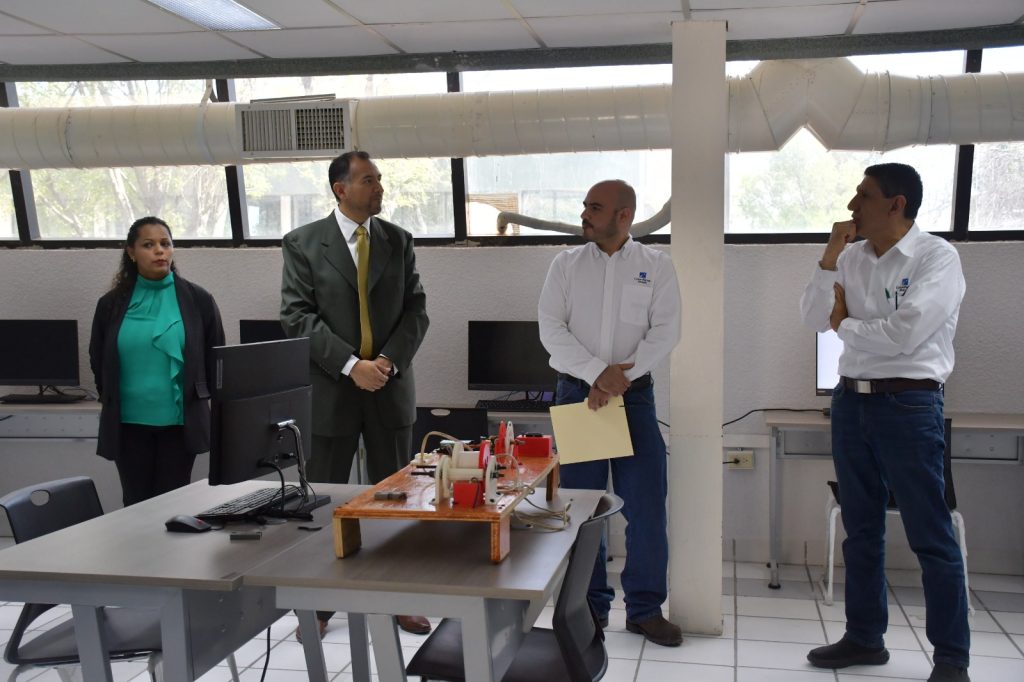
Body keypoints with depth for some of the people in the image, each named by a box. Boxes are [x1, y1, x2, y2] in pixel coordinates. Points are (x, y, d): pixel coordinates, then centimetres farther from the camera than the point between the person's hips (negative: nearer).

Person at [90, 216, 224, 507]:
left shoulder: (198, 299, -2)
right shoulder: (112, 303, 2)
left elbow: (216, 357, 7)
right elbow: (98, 361, 15)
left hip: (179, 420, -1)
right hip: (128, 422, 1)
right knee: (135, 504, 10)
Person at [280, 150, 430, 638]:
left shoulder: (398, 241, 7)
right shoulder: (302, 243, -2)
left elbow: (415, 310, 4)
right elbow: (298, 316, -8)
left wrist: (388, 361, -11)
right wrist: (351, 366, -17)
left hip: (390, 388, 2)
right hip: (331, 390, -2)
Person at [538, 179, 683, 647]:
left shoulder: (656, 265, 2)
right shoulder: (567, 263, 3)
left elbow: (665, 330, -6)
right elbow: (550, 328, -5)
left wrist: (622, 374, -16)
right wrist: (596, 373, -16)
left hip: (634, 394, 0)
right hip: (576, 392, 1)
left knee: (647, 503, 1)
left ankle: (645, 608, 16)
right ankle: (590, 606, 21)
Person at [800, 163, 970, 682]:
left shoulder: (936, 256, -10)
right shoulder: (853, 258, 8)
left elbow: (905, 333, -21)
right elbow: (813, 319, 3)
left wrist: (844, 324, -5)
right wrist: (830, 257, -6)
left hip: (909, 404, -6)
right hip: (851, 400, 7)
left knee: (930, 537, 1)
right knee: (861, 529, 15)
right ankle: (864, 637, 28)